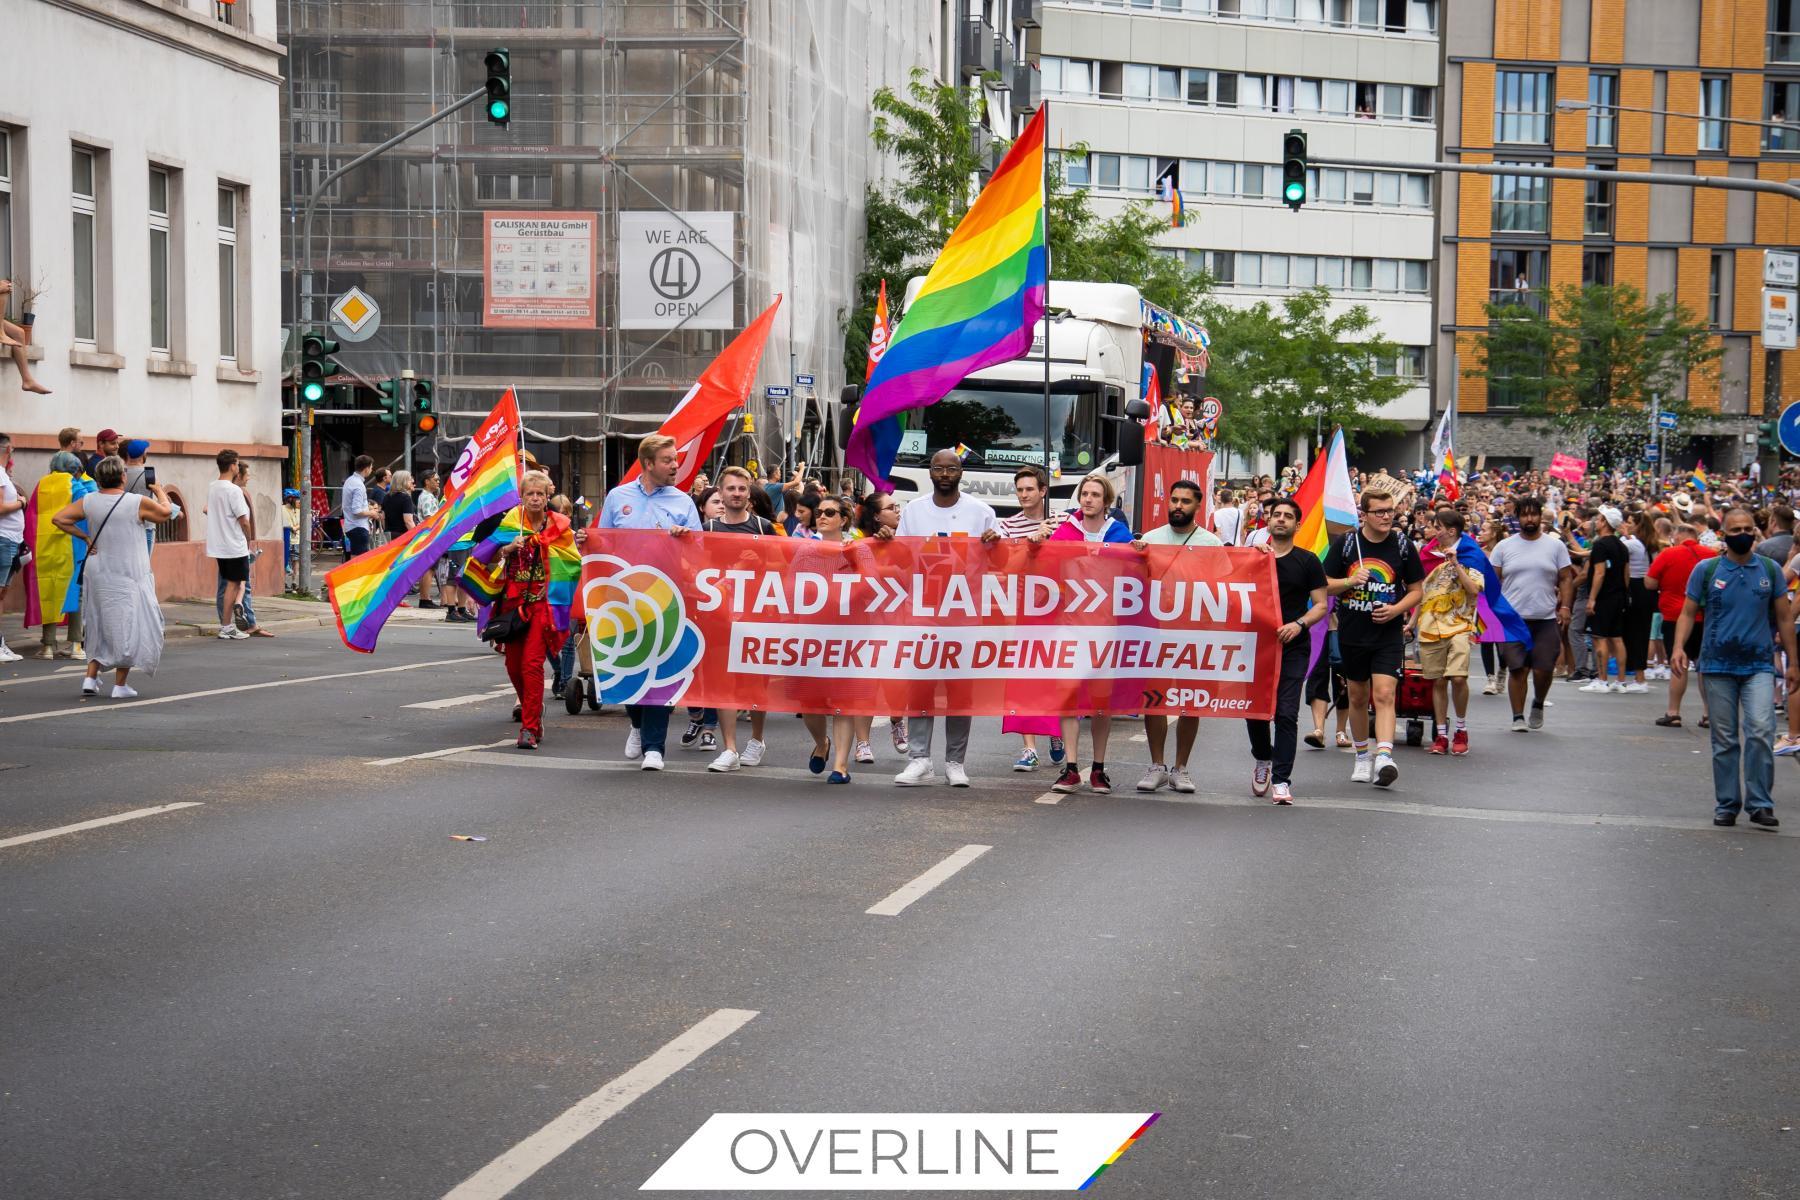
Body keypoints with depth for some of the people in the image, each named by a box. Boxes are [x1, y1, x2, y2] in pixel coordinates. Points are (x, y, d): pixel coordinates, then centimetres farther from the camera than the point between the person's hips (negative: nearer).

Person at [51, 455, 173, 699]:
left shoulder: (88, 502, -1)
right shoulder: (138, 503, -11)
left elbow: (58, 519, -2)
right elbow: (165, 512, 4)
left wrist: (84, 537, 4)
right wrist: (160, 492, 23)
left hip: (97, 574, 5)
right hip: (127, 576, -5)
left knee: (99, 625, 18)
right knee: (127, 626, 3)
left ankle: (90, 678, 15)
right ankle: (120, 685, 3)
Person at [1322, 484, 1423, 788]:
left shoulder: (1403, 547, 0)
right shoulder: (1346, 543, -1)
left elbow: (1415, 590, 7)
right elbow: (1324, 585, 3)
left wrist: (1396, 609, -11)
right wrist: (1351, 581, -16)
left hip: (1388, 635, -2)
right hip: (1352, 634, 2)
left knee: (1384, 694, -16)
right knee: (1357, 697, 13)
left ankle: (1384, 757, -26)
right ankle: (1362, 756, 29)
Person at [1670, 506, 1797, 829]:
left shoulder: (1770, 570, 5)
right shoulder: (1706, 570, 2)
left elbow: (1784, 618, 9)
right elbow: (1688, 613, 4)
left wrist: (1793, 663, 7)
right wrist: (1679, 647, -12)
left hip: (1759, 666, 0)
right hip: (1718, 666, 0)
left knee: (1760, 731, -15)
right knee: (1724, 740, 6)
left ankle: (1760, 804, -7)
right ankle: (1726, 805, 16)